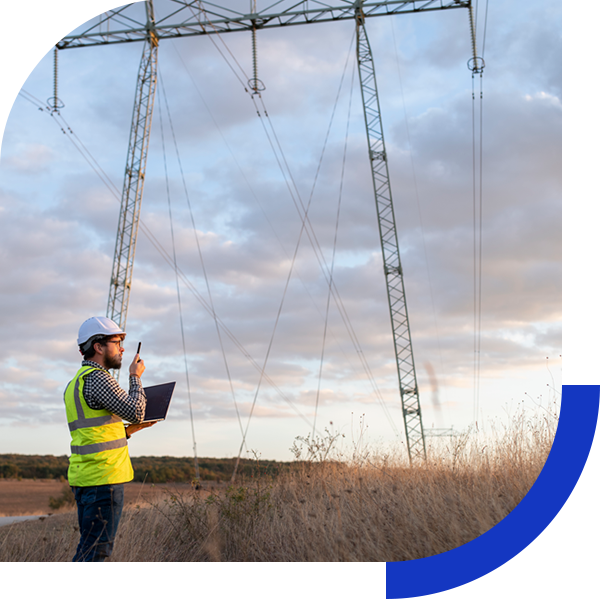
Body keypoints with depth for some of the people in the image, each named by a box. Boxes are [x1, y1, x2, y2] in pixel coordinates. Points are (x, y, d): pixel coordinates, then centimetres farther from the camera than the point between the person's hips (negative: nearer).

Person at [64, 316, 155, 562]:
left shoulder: (76, 382, 19)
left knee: (90, 547, 15)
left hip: (84, 477, 10)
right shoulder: (97, 378, -13)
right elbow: (135, 411, -16)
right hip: (103, 477, -10)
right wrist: (135, 377, -3)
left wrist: (129, 430, 18)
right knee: (96, 548, -7)